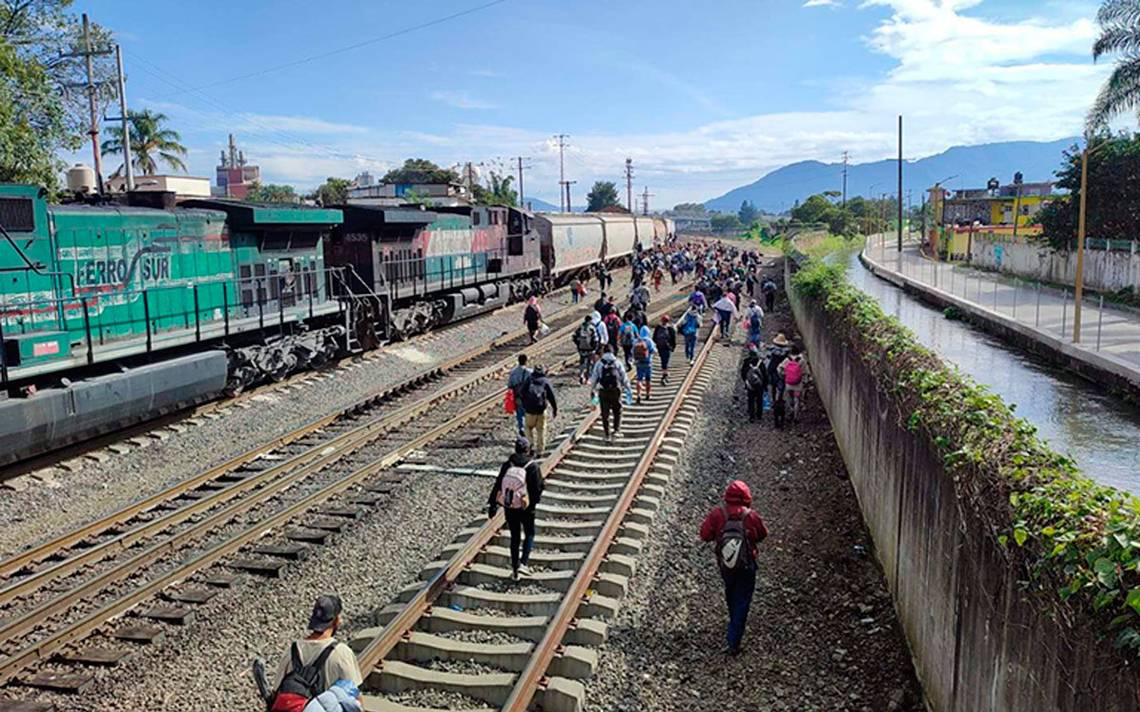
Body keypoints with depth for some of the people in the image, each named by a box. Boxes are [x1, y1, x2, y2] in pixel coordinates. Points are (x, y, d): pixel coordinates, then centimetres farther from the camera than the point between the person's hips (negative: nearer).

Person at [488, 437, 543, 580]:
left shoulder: (507, 465, -3)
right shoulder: (533, 466, -13)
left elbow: (497, 485, -2)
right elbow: (538, 487, -13)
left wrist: (492, 504, 3)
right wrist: (534, 502, 5)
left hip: (508, 507, 3)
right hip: (525, 508, -3)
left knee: (515, 536, 16)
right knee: (529, 534, 17)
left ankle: (514, 569, 19)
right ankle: (523, 563, 0)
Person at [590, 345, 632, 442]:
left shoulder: (599, 364, 3)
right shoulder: (617, 363, 2)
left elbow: (594, 378, 3)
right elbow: (624, 378, 0)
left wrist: (593, 390, 12)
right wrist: (628, 390, 7)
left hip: (603, 391, 0)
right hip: (616, 390, 0)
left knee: (605, 414, 9)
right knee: (617, 412, 18)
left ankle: (607, 435, 12)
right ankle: (616, 430, 7)